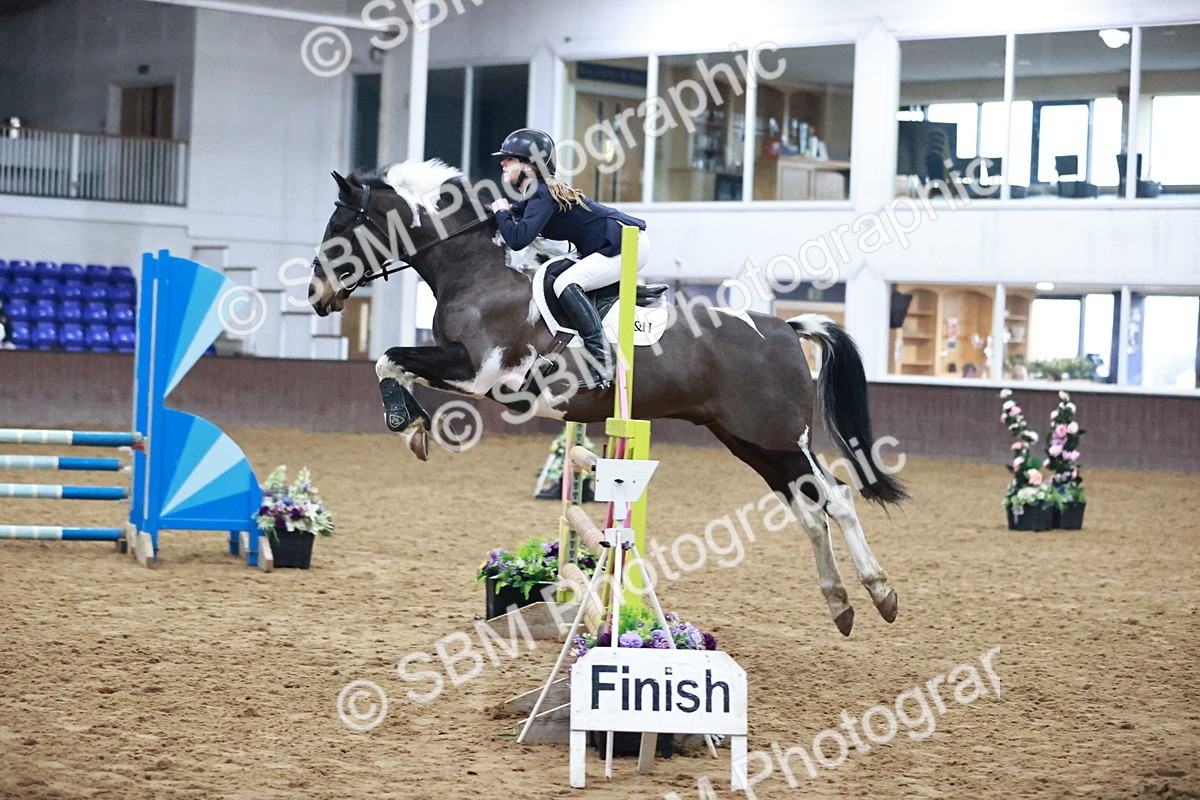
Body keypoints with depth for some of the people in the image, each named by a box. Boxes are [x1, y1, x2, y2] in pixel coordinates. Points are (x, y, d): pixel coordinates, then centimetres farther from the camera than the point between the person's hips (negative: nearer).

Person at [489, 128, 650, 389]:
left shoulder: (543, 194, -19)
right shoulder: (532, 195, 11)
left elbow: (518, 239, -30)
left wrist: (502, 213, -12)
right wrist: (508, 212, 3)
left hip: (629, 245, -11)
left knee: (566, 283, -24)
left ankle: (602, 363, -30)